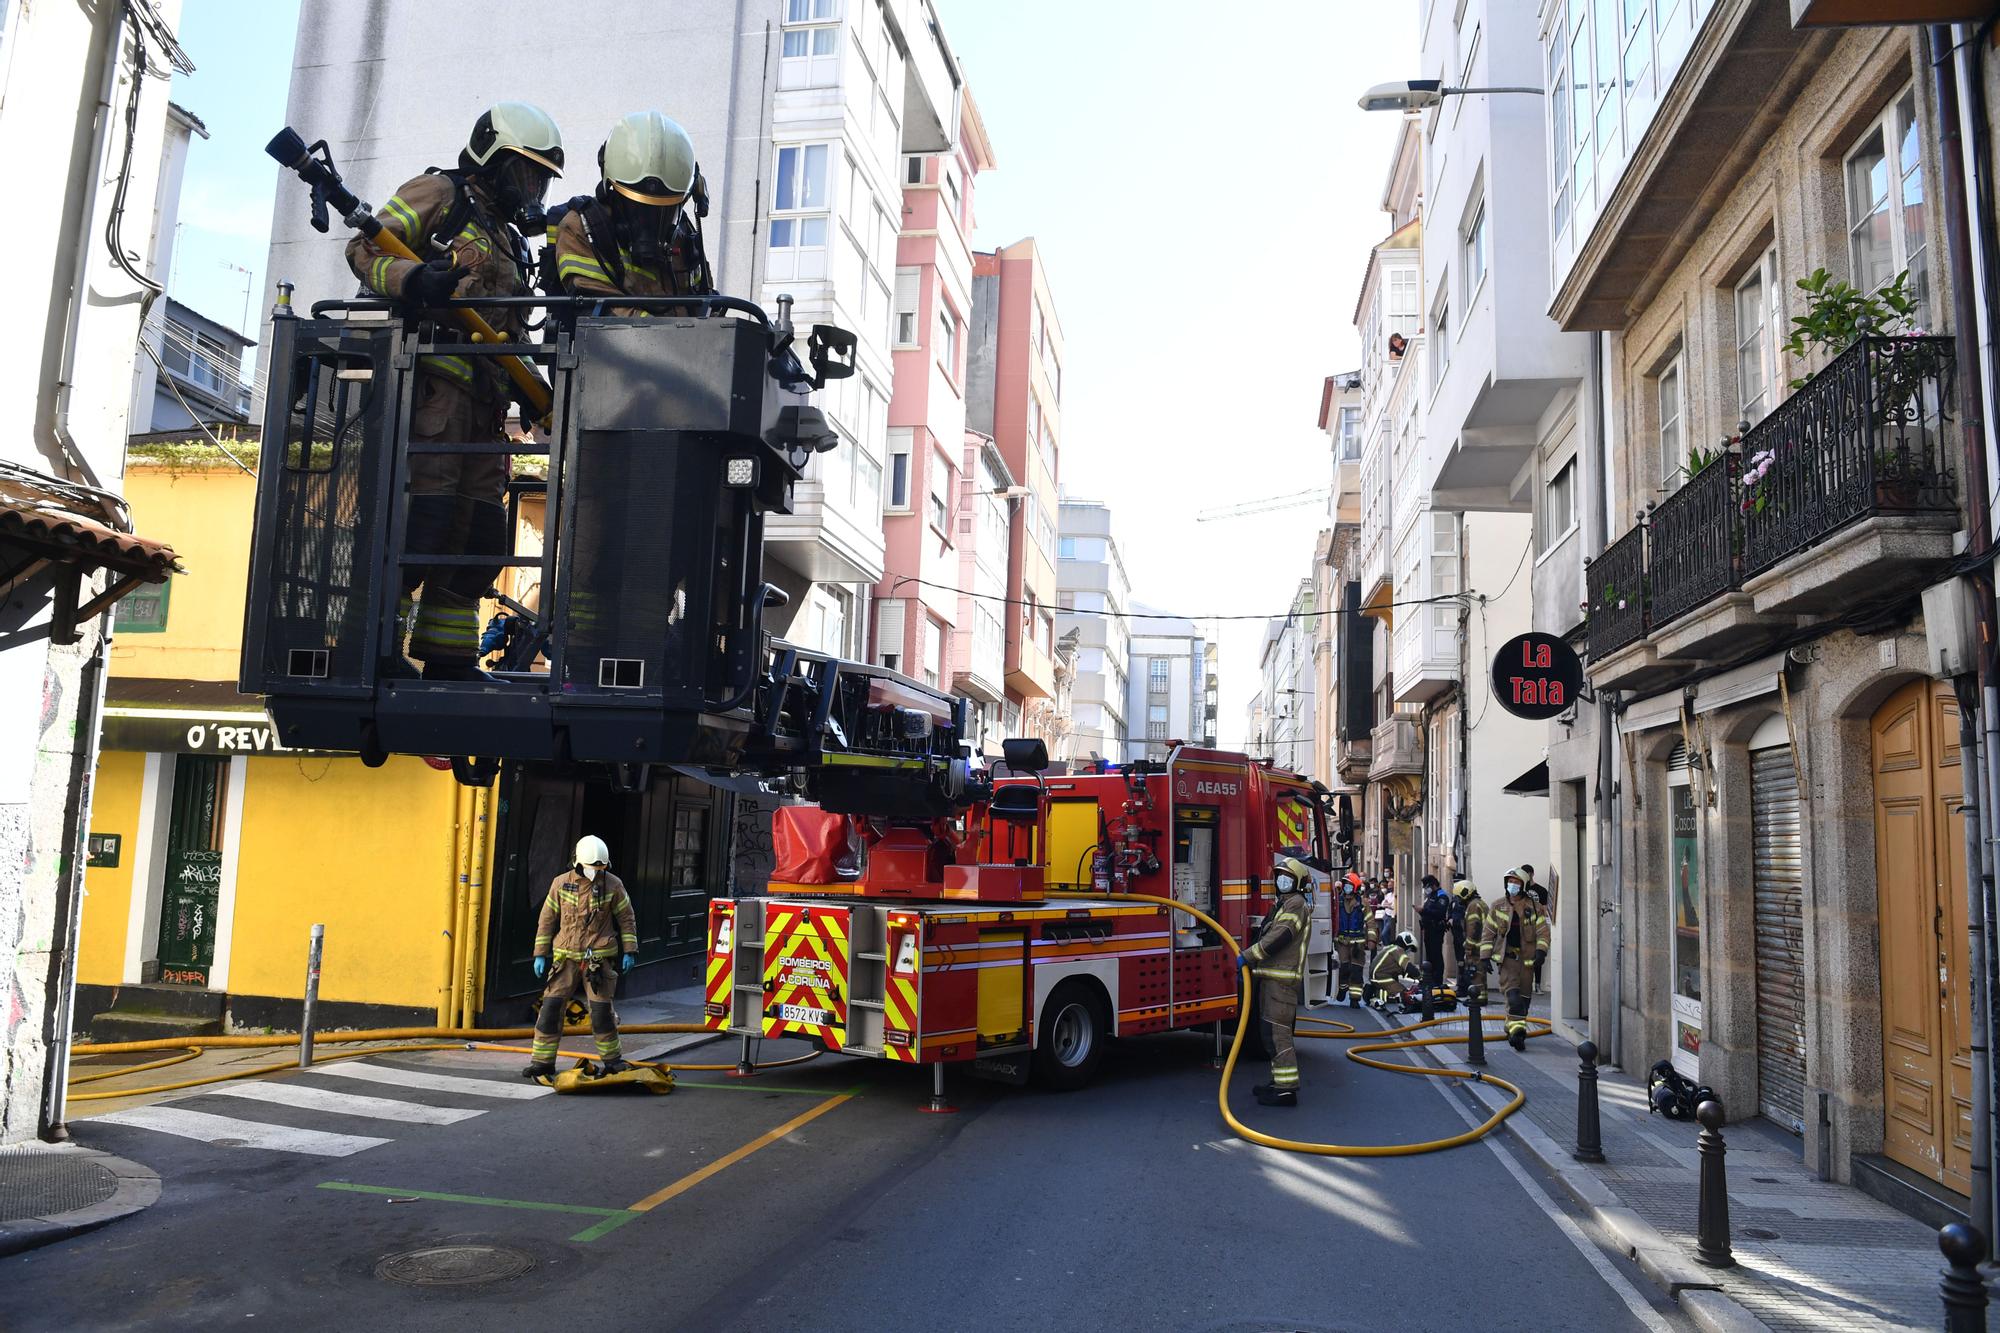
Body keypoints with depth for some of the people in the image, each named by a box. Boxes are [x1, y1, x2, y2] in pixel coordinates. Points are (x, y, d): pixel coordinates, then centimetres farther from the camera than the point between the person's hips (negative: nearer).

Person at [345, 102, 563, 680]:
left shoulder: (507, 241, 31)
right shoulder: (440, 194, 7)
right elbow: (366, 248, -5)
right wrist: (412, 279, -25)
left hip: (482, 398, 9)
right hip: (432, 379, -9)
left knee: (480, 528, 5)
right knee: (422, 512, -16)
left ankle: (449, 660, 10)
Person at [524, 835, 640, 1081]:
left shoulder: (613, 885, -3)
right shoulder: (561, 883, -1)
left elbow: (627, 918, 7)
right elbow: (546, 920, 7)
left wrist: (629, 951, 3)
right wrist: (540, 954, 5)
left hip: (598, 958, -1)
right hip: (566, 957, 2)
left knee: (601, 1010, -2)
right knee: (551, 1006, -2)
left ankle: (612, 1060, 14)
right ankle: (542, 1061, 9)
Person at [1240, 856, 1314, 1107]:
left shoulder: (1296, 903, -10)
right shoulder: (1283, 904, 22)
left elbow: (1279, 937, -21)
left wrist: (1247, 956, -21)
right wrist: (1251, 963, 17)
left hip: (1282, 978, -11)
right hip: (1271, 975, 11)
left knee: (1279, 1032, -12)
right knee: (1274, 1031, 15)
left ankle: (1286, 1090, -12)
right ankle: (1280, 1081, 23)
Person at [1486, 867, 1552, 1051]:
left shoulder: (1534, 908, 4)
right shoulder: (1497, 907, 6)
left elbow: (1543, 931, 0)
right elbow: (1489, 932, 9)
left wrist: (1541, 950, -15)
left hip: (1527, 958, 1)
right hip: (1507, 957, -1)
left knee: (1523, 997, 8)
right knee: (1513, 995, -18)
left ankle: (1513, 1030, 21)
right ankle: (1516, 1030, -24)